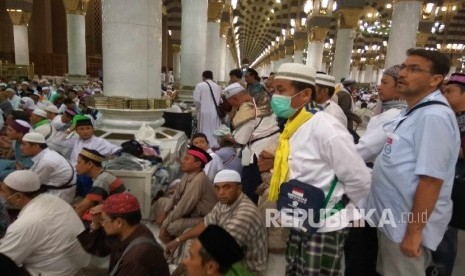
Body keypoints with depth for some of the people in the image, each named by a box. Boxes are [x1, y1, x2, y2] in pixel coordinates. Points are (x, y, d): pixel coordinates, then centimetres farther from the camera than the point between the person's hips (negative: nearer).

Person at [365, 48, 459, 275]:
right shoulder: (412, 112, 8)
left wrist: (414, 232, -22)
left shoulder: (434, 116, -22)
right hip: (392, 218, 9)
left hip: (407, 224, -9)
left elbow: (431, 180, -25)